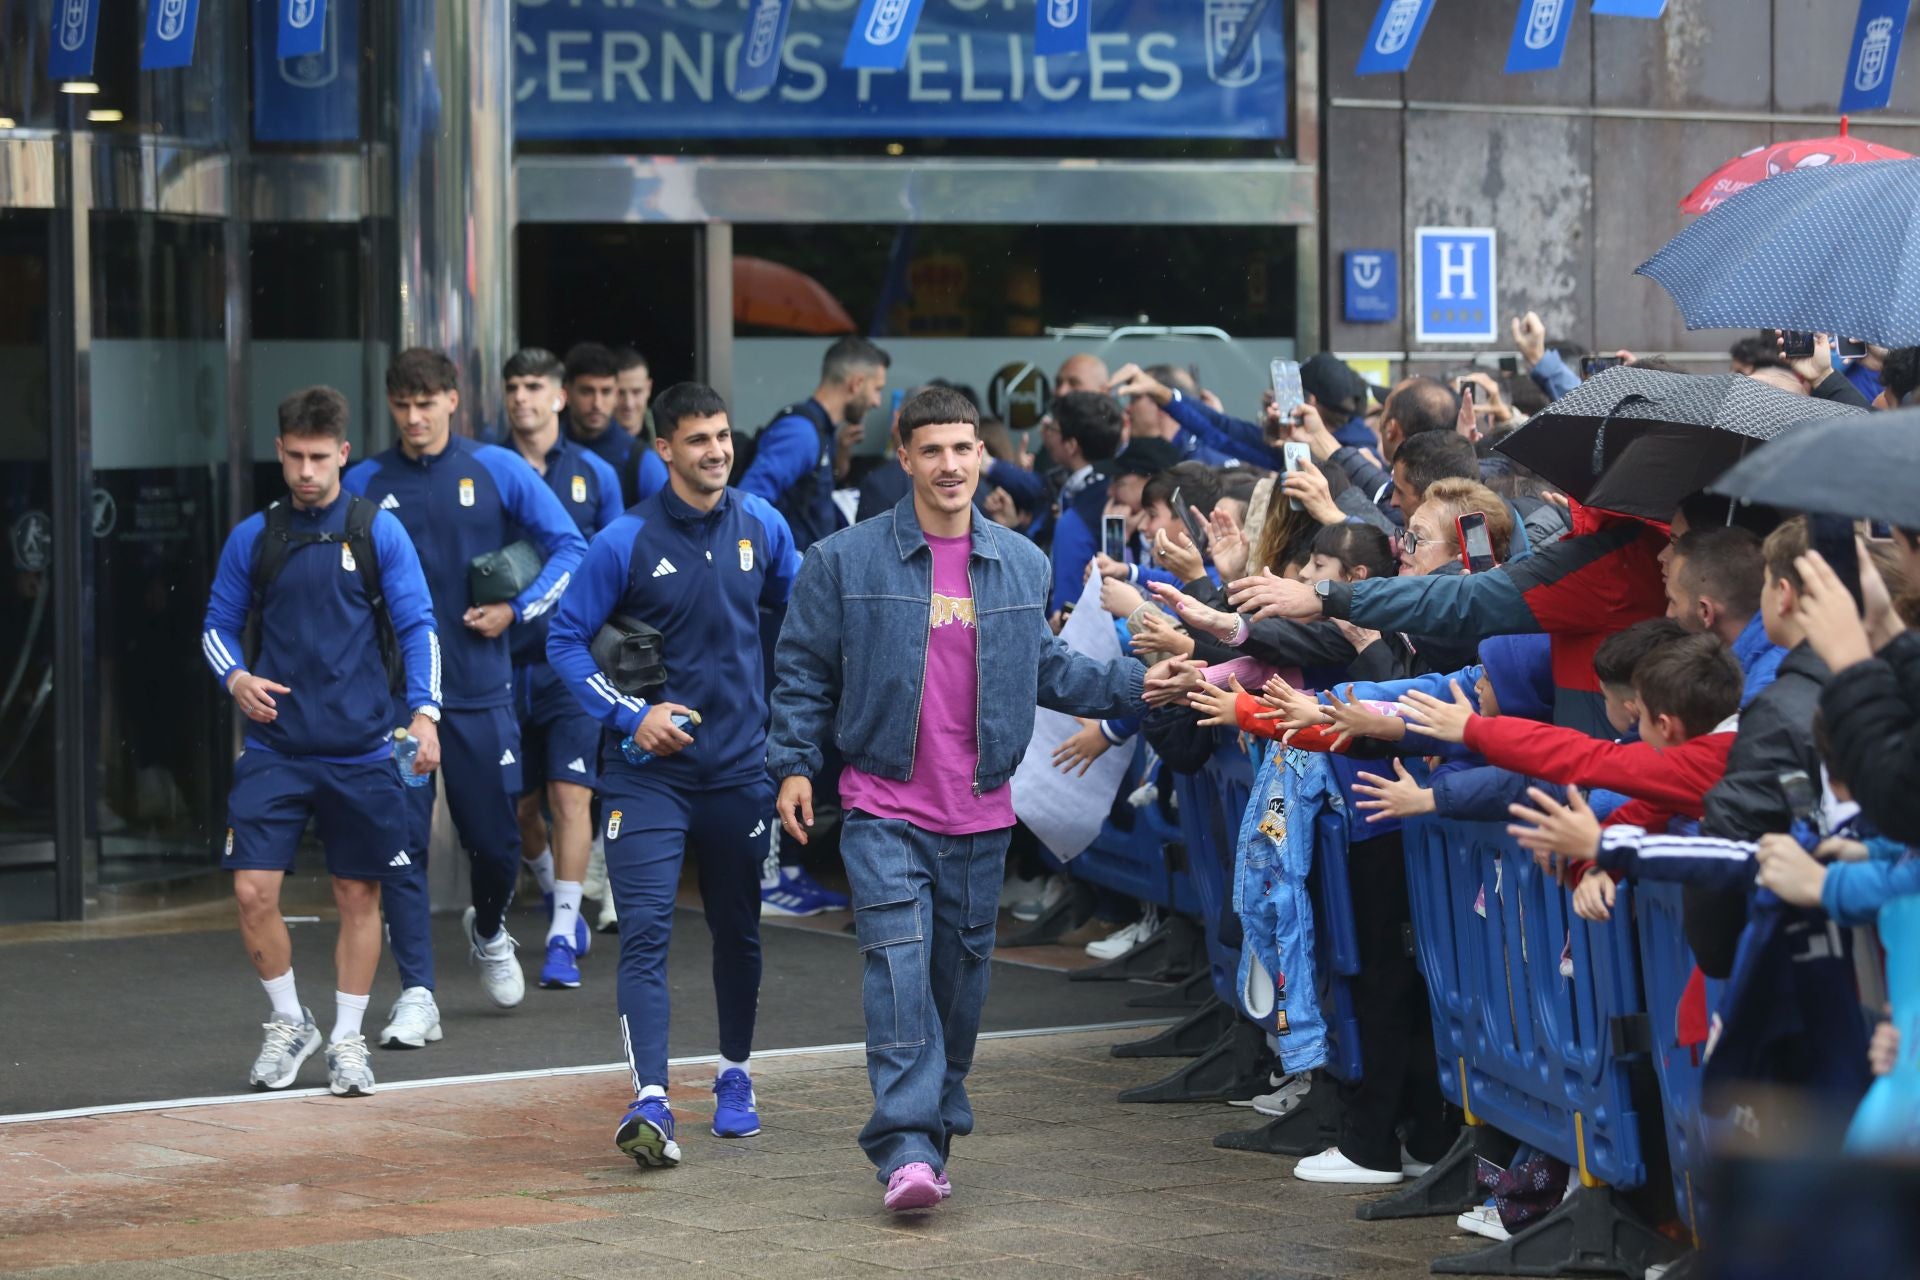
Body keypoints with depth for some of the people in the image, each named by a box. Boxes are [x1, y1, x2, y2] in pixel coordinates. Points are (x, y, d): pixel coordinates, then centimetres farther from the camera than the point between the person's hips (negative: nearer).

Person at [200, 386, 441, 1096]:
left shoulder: (377, 531, -1)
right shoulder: (252, 537, 5)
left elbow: (417, 625, -3)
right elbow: (218, 624, 12)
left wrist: (424, 712, -16)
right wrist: (236, 677, -9)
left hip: (361, 750, -1)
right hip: (274, 748, 1)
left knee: (358, 896, 6)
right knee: (253, 890, -8)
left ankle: (347, 1040, 20)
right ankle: (289, 1022, 15)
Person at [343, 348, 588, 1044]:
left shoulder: (498, 471, 2)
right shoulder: (365, 484, 4)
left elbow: (569, 545, 5)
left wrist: (516, 608, -5)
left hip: (479, 686, 0)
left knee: (494, 837, 5)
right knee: (401, 842, -5)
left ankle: (489, 930, 38)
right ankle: (416, 995, -1)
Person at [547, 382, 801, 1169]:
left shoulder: (761, 527, 3)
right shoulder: (627, 542, -8)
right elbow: (566, 640, -3)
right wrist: (630, 716, -13)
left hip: (739, 766, 4)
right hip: (648, 771, -4)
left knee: (737, 930, 16)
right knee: (645, 932, -15)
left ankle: (735, 1077, 35)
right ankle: (649, 1103, -23)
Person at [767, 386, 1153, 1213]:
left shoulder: (1021, 564, 9)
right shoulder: (845, 562, -2)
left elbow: (1047, 670, 15)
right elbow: (803, 672, 3)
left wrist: (1136, 684, 3)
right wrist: (794, 764, -4)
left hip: (979, 814, 4)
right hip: (884, 810, -4)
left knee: (961, 969, 11)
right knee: (900, 962, -16)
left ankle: (938, 1127, 25)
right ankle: (907, 1148, -21)